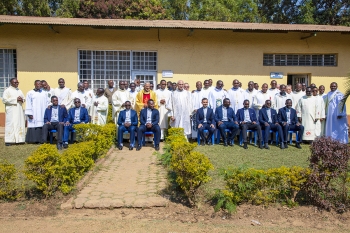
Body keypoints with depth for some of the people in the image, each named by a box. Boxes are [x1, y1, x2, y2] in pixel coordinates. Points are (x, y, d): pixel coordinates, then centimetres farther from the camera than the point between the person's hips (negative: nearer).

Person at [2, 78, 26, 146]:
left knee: (20, 124, 3)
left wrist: (22, 99, -3)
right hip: (11, 111, -6)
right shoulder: (7, 90, -1)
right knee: (10, 125, -8)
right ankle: (9, 140, -7)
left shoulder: (19, 91, 18)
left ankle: (19, 139, 8)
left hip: (19, 110, 6)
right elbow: (4, 100, -10)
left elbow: (24, 98, 21)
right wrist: (16, 99, -15)